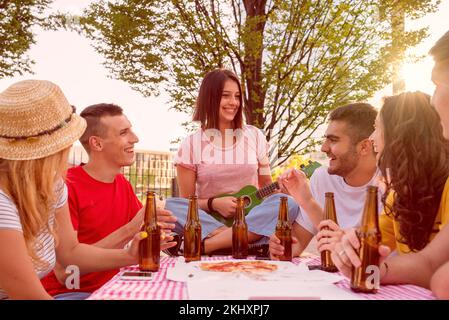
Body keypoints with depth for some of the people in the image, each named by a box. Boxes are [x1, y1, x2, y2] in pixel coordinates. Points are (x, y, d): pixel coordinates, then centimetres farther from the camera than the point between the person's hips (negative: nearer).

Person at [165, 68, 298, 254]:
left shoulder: (255, 137, 7)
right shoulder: (192, 144, 1)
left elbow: (266, 187, 13)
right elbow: (186, 201, 3)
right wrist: (213, 204, -15)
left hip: (252, 219, 2)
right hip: (209, 220, -2)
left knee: (288, 203, -28)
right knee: (171, 206, -27)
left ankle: (205, 244, -31)